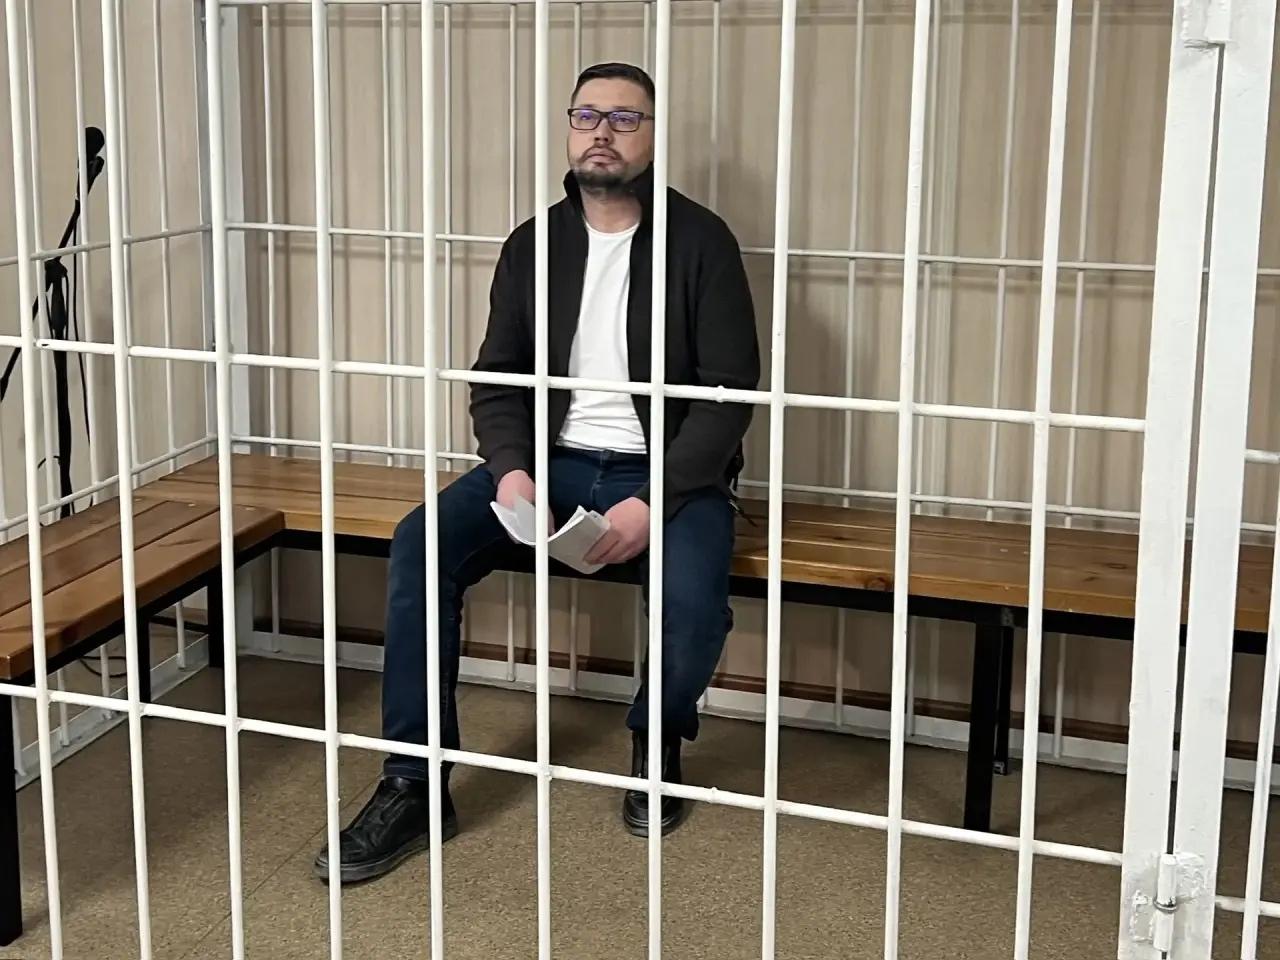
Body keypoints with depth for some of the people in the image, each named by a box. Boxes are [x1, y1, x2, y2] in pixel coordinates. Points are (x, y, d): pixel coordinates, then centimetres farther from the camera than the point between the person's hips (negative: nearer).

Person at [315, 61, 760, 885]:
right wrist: (509, 469, -14)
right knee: (419, 546, -21)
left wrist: (653, 502, -22)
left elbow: (729, 392, -9)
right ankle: (414, 785, -12)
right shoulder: (532, 245, 7)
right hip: (553, 461, 4)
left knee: (693, 599, -33)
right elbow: (497, 381, 8)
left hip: (668, 472, -3)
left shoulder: (700, 242, -5)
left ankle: (657, 742, 2)